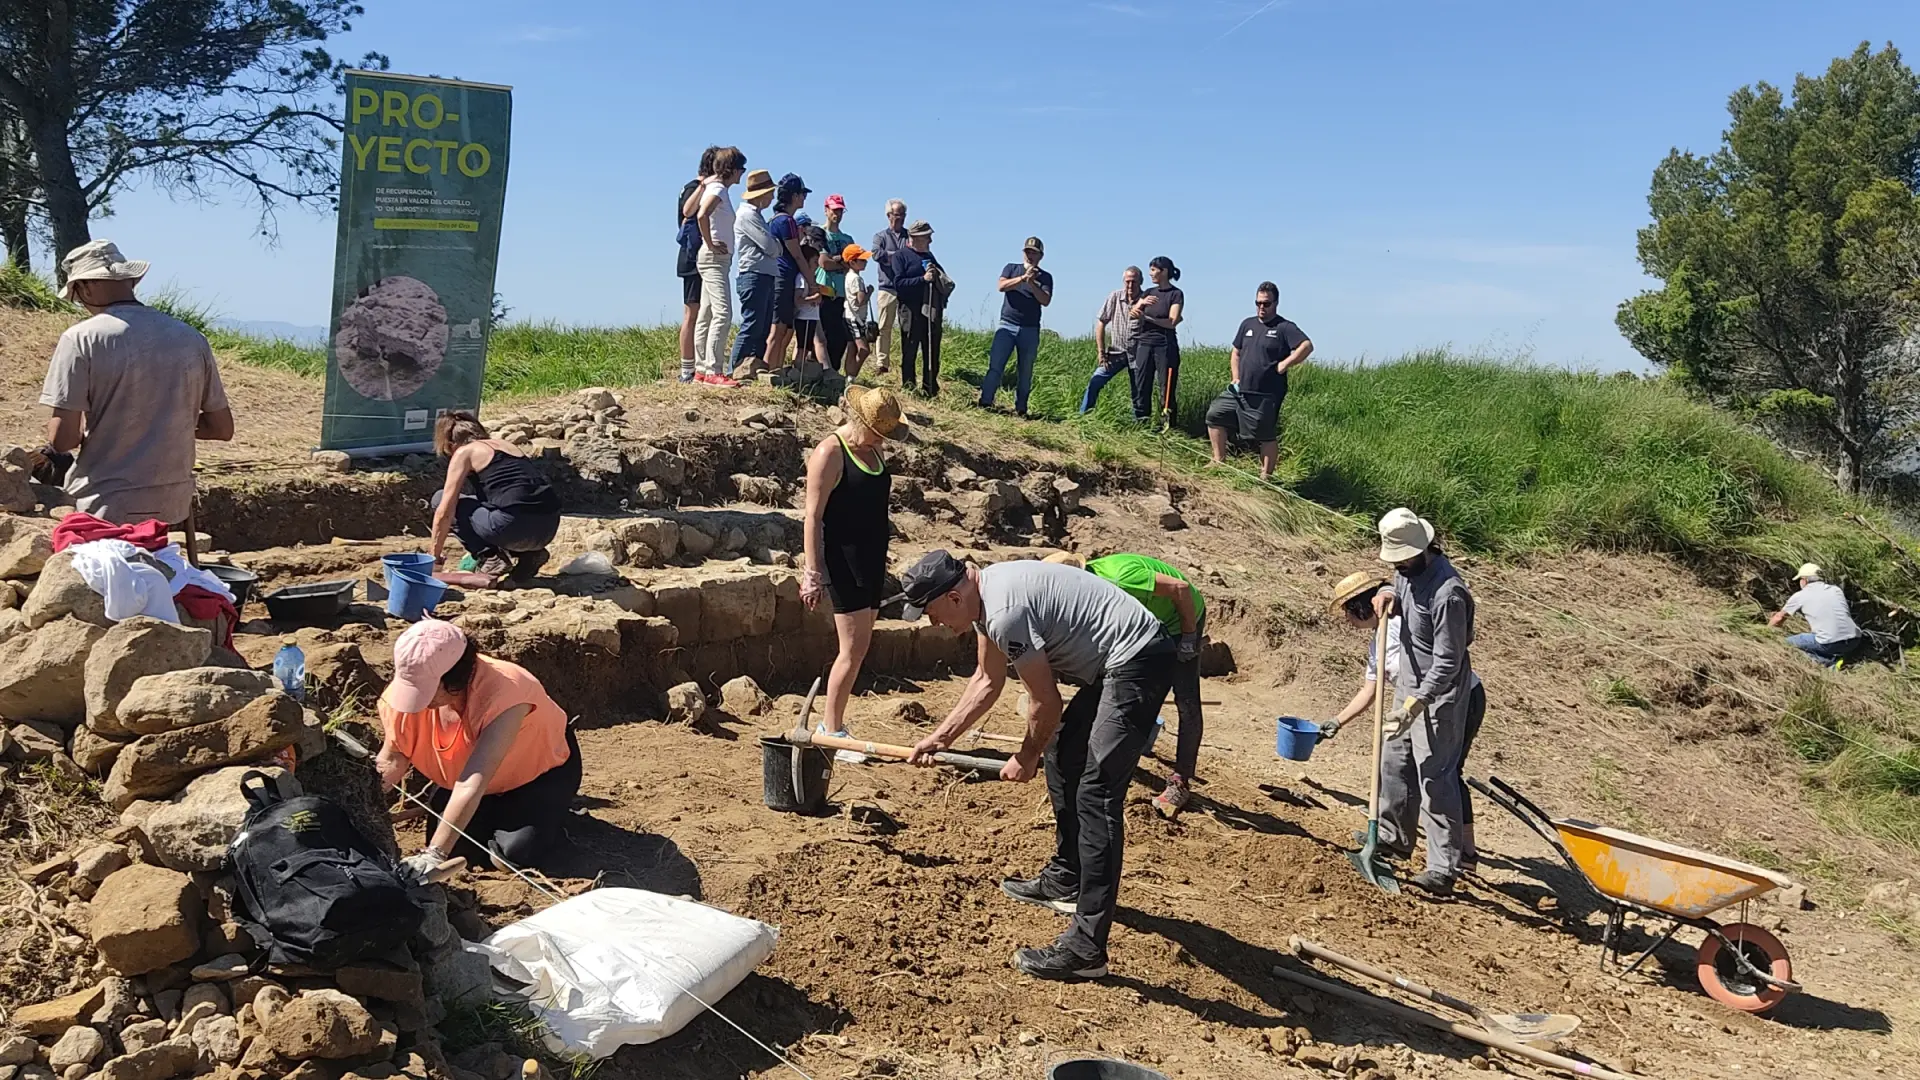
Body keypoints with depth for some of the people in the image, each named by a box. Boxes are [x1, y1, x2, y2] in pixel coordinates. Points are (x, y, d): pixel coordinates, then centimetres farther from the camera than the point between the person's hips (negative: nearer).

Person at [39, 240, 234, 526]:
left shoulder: (81, 338, -9)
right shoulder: (191, 338, 4)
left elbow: (61, 440, -12)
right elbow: (222, 428, 10)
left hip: (103, 509, -5)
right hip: (172, 506, 5)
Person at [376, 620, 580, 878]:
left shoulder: (504, 693, -42)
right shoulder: (412, 687, -25)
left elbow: (473, 783, -48)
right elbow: (393, 759, -11)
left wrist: (434, 855, -53)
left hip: (542, 764, -5)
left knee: (518, 850, -23)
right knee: (457, 845, -14)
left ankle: (550, 810, 10)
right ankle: (505, 809, 16)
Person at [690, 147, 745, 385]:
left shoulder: (715, 188, 17)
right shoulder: (718, 189, -12)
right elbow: (702, 215, -29)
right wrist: (711, 244, -22)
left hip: (714, 259, 10)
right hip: (714, 258, -10)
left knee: (706, 314, 10)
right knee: (723, 313, -16)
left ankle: (701, 368, 14)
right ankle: (713, 371, -20)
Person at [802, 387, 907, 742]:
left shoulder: (872, 450, 12)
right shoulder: (830, 452, -13)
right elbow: (813, 517, -15)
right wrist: (814, 574, -18)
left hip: (870, 559, 9)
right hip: (842, 560, -8)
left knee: (858, 648, 11)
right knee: (854, 648, -8)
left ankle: (833, 724, 20)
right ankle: (831, 731, 2)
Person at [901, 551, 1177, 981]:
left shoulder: (1005, 613, -24)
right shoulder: (983, 594, 7)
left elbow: (1046, 704, -14)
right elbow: (987, 681, 20)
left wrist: (1026, 759, 3)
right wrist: (940, 737, 18)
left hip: (1138, 661, -11)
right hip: (1117, 661, 11)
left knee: (1095, 793, -14)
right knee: (1062, 756, 23)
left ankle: (1086, 948, -15)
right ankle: (1066, 880, 39)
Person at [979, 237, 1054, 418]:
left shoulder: (1045, 277, 9)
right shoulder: (1011, 268, 11)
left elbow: (1045, 301, -6)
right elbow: (1001, 286, -8)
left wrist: (1031, 283, -18)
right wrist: (1023, 277, -18)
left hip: (1030, 330, 1)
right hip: (1007, 325, -1)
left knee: (1025, 372, 3)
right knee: (995, 365, -10)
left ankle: (1020, 409, 8)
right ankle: (985, 402, -9)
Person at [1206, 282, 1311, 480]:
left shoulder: (1284, 327, -6)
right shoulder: (1248, 324, 14)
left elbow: (1307, 346, -18)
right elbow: (1236, 353, 22)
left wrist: (1285, 364, -18)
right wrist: (1236, 378, 10)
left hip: (1266, 396, -7)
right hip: (1239, 390, 7)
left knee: (1267, 437, -1)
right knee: (1215, 414, 2)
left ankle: (1266, 475, 11)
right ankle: (1219, 461, 10)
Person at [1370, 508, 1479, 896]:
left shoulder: (1447, 593, -28)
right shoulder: (1408, 571, -1)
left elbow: (1447, 662, -26)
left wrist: (1415, 704, -30)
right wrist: (1389, 596, -4)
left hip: (1439, 694, -10)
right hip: (1411, 685, 10)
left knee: (1435, 779, -7)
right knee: (1395, 764, 20)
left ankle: (1444, 868, -2)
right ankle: (1394, 835, 38)